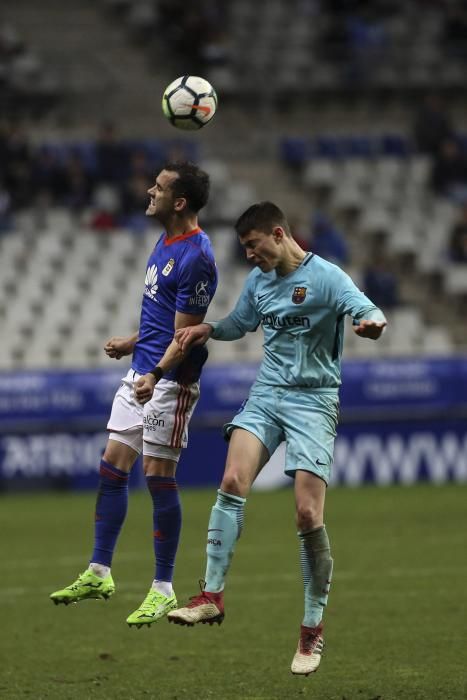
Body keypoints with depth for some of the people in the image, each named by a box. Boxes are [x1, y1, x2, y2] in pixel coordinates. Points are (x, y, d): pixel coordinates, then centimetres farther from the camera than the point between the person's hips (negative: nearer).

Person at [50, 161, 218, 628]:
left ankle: (163, 589, 3)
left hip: (170, 382, -10)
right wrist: (133, 343, 30)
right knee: (111, 468, 9)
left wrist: (157, 375, -34)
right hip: (141, 374, 10)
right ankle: (99, 573, 17)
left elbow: (185, 335, -22)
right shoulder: (165, 243, 11)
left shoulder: (195, 257, -19)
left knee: (158, 478, -6)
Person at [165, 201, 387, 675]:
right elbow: (240, 323, 26)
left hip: (312, 400, -5)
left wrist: (372, 322, -48)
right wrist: (206, 329, 5)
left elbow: (366, 313, -23)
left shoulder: (326, 277, -12)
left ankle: (313, 628, 1)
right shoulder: (259, 279, 9)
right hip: (266, 393, 5)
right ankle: (212, 596, -12)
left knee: (308, 515, -10)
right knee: (232, 482, -16)